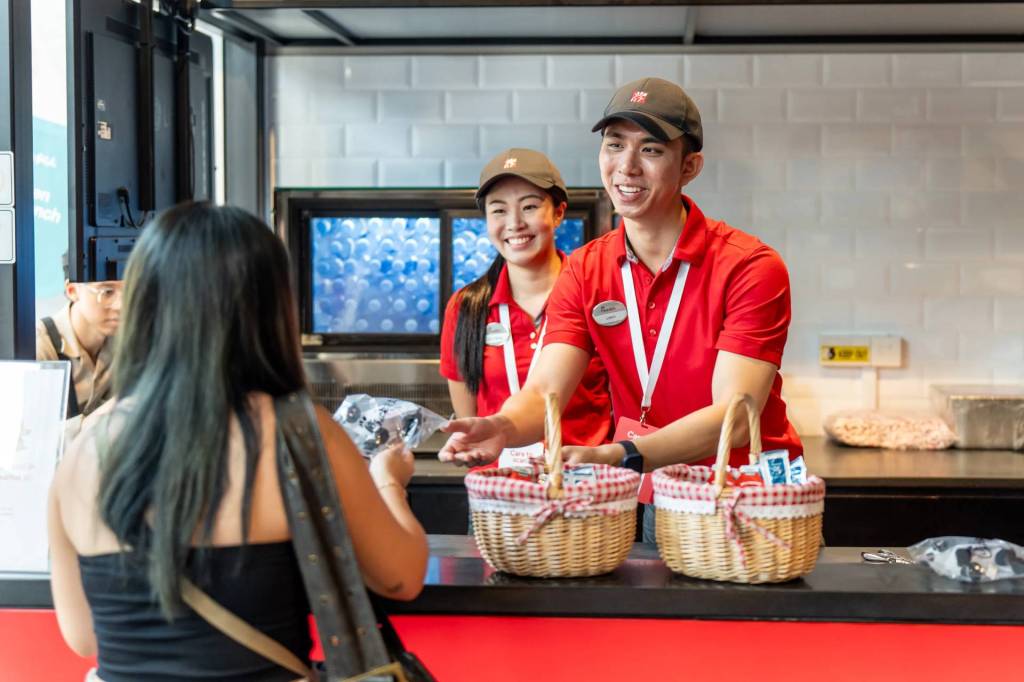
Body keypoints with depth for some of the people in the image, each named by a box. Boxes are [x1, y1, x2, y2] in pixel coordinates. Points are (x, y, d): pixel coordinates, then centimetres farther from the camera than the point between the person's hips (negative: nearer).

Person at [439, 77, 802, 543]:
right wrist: (504, 427, -34)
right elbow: (544, 389, -10)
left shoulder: (750, 268, -14)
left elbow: (733, 417, -23)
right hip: (649, 502, 4)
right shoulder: (584, 272, 1)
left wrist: (620, 456, -38)